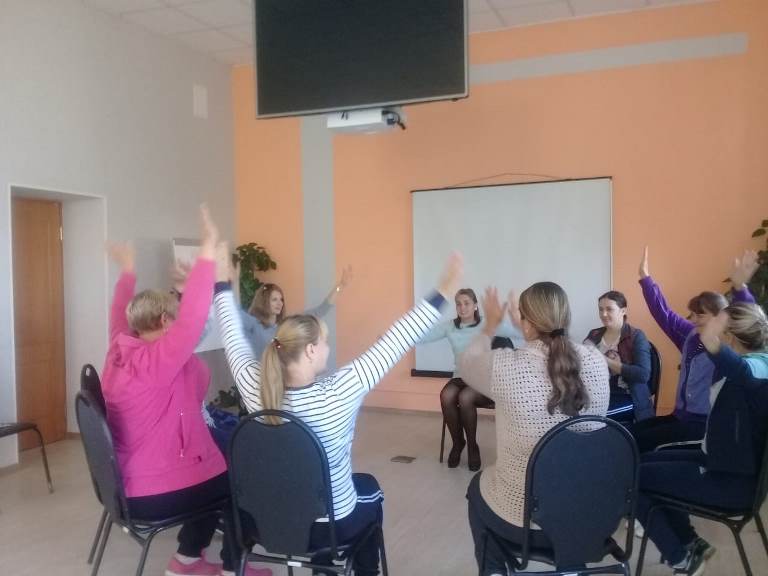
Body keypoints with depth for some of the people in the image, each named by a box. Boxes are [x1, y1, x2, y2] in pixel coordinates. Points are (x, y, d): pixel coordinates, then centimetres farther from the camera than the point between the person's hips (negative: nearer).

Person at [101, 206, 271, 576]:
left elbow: (120, 316, 19)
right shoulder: (155, 362, -24)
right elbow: (192, 318, -37)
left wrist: (127, 272, 31)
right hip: (157, 494, -9)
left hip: (135, 486, 9)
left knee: (219, 477, 28)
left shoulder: (118, 353, 0)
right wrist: (208, 252, -38)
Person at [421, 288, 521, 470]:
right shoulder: (449, 326, 3)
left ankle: (472, 446, -8)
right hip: (459, 377, 3)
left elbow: (522, 333, -16)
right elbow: (420, 337, -3)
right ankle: (457, 443, -4)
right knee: (446, 396, -29)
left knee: (465, 398, -33)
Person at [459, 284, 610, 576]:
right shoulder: (596, 361, -13)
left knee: (478, 485, 31)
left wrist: (491, 325, 16)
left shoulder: (506, 366, -24)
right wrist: (529, 327, 24)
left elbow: (466, 364, 0)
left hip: (523, 519, -3)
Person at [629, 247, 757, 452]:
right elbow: (663, 314, 15)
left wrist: (740, 288, -49)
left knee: (640, 441, -19)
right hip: (681, 416, 8)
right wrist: (645, 278, 11)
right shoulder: (691, 336, 10)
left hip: (706, 423, -8)